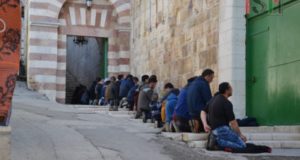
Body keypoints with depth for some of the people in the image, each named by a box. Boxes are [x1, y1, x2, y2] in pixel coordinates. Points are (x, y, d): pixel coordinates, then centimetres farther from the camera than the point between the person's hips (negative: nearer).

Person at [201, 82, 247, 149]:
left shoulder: (214, 99, 11)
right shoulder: (227, 103, -15)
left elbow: (203, 112, 8)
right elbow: (232, 122, -15)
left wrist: (205, 124, -6)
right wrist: (240, 135, -4)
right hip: (222, 129, -9)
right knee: (242, 145, -8)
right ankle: (220, 142, -14)